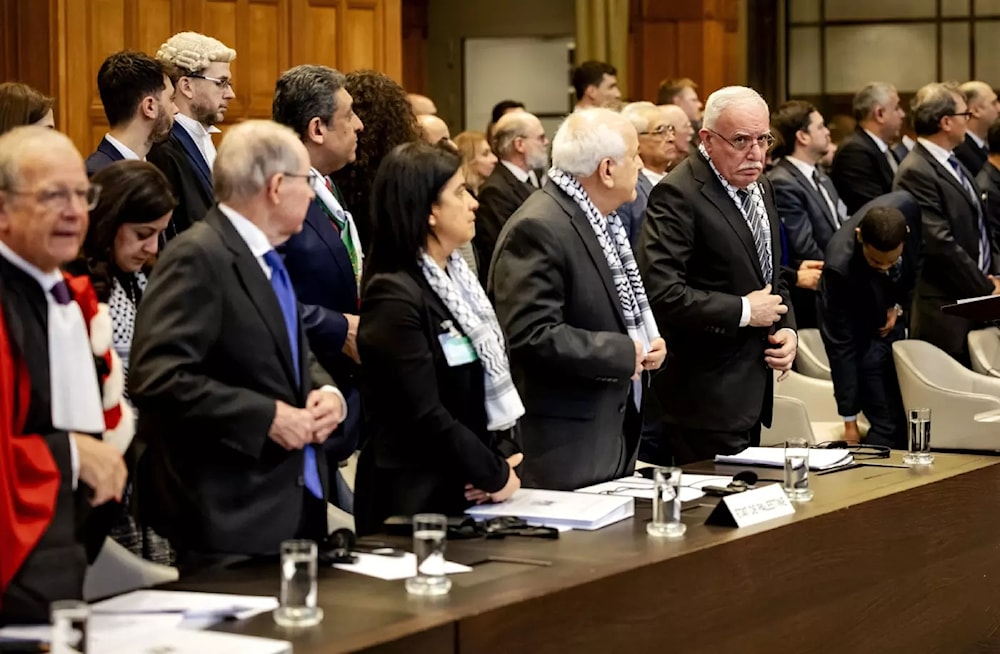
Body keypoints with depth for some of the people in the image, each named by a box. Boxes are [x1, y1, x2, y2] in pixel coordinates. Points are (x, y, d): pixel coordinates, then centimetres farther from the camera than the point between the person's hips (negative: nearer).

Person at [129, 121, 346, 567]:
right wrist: (266, 416, -20)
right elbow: (157, 379, -23)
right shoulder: (198, 258, -15)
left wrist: (327, 392, 3)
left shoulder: (268, 258, 15)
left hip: (292, 499, 9)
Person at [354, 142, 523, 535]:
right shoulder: (394, 296, -18)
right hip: (418, 499, -8)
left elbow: (492, 377, 14)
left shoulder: (457, 277, 10)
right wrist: (495, 476, -10)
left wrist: (503, 456, -2)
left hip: (467, 489, 8)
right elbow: (426, 417, -20)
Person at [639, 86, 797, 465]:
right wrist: (743, 311, -18)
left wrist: (787, 329, 5)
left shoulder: (761, 189, 13)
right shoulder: (678, 196, -16)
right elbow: (660, 292, -26)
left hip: (753, 389, 9)